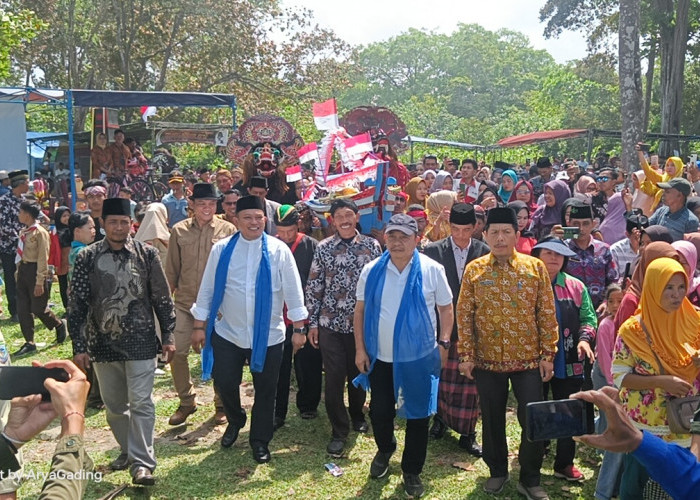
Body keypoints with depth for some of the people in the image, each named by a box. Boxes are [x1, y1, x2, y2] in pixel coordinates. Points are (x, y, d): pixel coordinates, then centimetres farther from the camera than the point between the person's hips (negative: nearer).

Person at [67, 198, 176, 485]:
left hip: (140, 342, -2)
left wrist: (167, 336, 1)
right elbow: (76, 303, -1)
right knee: (114, 405, 15)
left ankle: (142, 463, 4)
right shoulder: (87, 257, -2)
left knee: (141, 403, -3)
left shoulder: (147, 254, -3)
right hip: (103, 344, 2)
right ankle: (127, 449, 35)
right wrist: (79, 346, -4)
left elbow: (162, 298, 2)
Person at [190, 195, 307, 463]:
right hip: (227, 332, 1)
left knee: (265, 389, 10)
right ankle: (235, 420, 42)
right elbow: (207, 289, 3)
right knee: (224, 383, 9)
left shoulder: (278, 250, -6)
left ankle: (260, 440, 30)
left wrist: (299, 328, -5)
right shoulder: (221, 249, -2)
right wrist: (199, 325, 4)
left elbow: (293, 290, -4)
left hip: (268, 335, -1)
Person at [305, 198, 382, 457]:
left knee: (359, 373, 14)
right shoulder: (323, 248, -2)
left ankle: (357, 415, 40)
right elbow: (313, 286, 1)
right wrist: (313, 322, 0)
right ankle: (339, 431, 15)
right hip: (331, 323, -1)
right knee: (334, 378, 1)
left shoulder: (372, 246, -1)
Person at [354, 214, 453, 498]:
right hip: (380, 357, 2)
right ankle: (384, 450, 45)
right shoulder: (372, 271, -2)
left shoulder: (431, 270, -7)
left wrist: (443, 343, -5)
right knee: (379, 412, 13)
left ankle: (412, 471, 29)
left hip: (418, 357, -2)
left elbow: (446, 308, 1)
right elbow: (360, 310, 3)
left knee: (417, 415, 9)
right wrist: (360, 349, 0)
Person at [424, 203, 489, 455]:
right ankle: (440, 418, 35)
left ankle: (467, 433, 18)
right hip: (441, 325, 0)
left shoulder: (484, 252, -2)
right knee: (440, 377, 10)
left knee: (470, 382, 5)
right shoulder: (433, 250, -3)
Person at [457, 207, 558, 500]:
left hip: (528, 360, 0)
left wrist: (548, 355, -4)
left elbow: (547, 313, -1)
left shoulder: (535, 267, -2)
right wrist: (466, 355, -3)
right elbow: (464, 315, 1)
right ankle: (497, 471, 33)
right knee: (492, 420, 13)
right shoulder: (474, 270, -1)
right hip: (487, 361, 1)